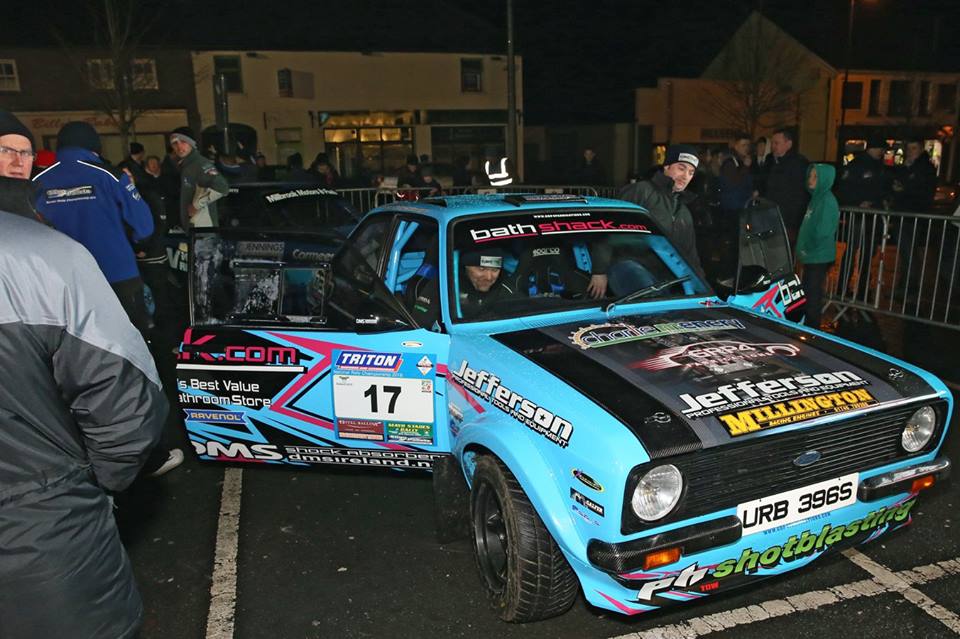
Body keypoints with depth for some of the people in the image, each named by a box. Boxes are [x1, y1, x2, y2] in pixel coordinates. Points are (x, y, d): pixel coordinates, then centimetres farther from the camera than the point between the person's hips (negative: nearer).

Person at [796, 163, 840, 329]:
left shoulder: (828, 201, -18)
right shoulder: (816, 198, 10)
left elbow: (823, 233, -21)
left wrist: (807, 250, -10)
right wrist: (802, 250, 10)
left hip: (819, 257, -9)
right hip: (811, 256, 9)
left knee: (813, 296, -2)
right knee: (806, 293, 17)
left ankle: (812, 330, 7)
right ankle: (806, 326, 28)